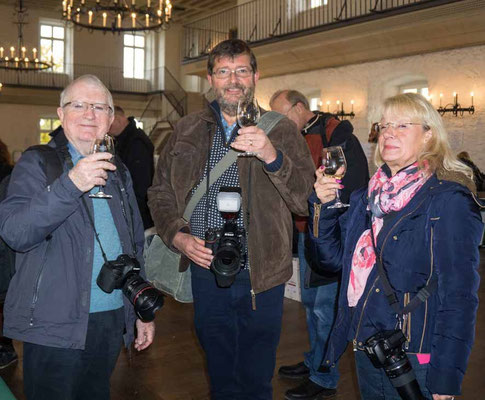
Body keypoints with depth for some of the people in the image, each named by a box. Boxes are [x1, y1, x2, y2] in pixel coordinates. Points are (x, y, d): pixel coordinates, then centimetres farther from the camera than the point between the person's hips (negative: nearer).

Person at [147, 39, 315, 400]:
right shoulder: (188, 131, 7)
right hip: (206, 272, 2)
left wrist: (271, 156, -29)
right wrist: (178, 236, -6)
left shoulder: (281, 130, -2)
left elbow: (304, 200, -12)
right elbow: (161, 192, 11)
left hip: (260, 278, -2)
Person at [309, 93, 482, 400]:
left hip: (415, 360, -6)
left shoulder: (448, 200, -14)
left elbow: (458, 296, -17)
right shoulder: (368, 196, 6)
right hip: (365, 350, 6)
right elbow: (334, 257, 8)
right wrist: (323, 206, -6)